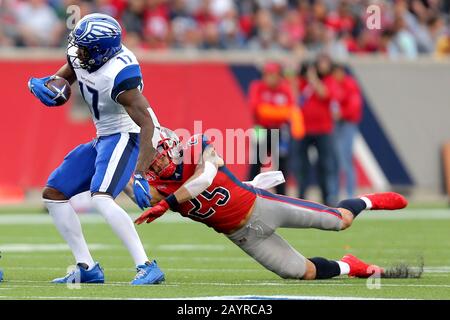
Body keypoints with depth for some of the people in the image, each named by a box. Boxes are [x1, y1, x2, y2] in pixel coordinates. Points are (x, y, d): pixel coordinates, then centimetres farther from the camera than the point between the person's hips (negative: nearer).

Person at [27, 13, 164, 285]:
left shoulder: (118, 74, -29)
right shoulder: (80, 57, -4)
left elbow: (148, 125, -31)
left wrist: (140, 176, -37)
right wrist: (38, 84, -11)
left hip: (127, 136, -10)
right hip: (104, 138, 10)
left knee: (100, 197, -31)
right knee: (53, 193, 10)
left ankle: (147, 267, -30)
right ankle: (87, 268, 12)